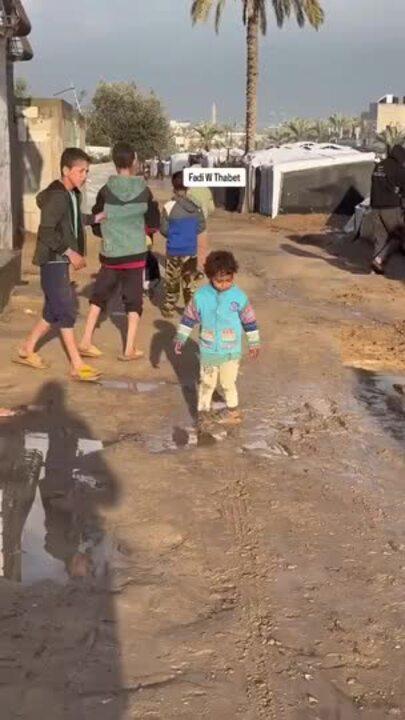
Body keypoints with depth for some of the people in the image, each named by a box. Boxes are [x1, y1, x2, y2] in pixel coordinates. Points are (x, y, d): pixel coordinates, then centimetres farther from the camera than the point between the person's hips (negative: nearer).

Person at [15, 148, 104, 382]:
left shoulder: (73, 195, 9)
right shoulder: (56, 196, -19)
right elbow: (46, 232, -24)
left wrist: (95, 218, 13)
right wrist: (70, 252, -22)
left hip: (61, 261, 9)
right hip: (53, 261, -9)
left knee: (54, 311, 15)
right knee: (66, 311, -6)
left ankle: (27, 350, 28)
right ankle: (77, 366, -1)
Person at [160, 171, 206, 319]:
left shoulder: (169, 207, -15)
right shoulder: (196, 207, -5)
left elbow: (163, 230, -9)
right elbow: (202, 227, 3)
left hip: (174, 251, -2)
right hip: (191, 251, 2)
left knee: (172, 281, 13)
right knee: (190, 281, 11)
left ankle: (169, 309, 21)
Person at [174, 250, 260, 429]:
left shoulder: (239, 297, -12)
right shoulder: (201, 296, -12)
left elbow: (249, 320, -1)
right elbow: (189, 317, 0)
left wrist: (254, 343, 6)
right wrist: (181, 339, 4)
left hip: (231, 352, 0)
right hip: (208, 352, 1)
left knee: (228, 383, 14)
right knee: (207, 384, 13)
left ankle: (233, 411, 32)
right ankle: (203, 412, 28)